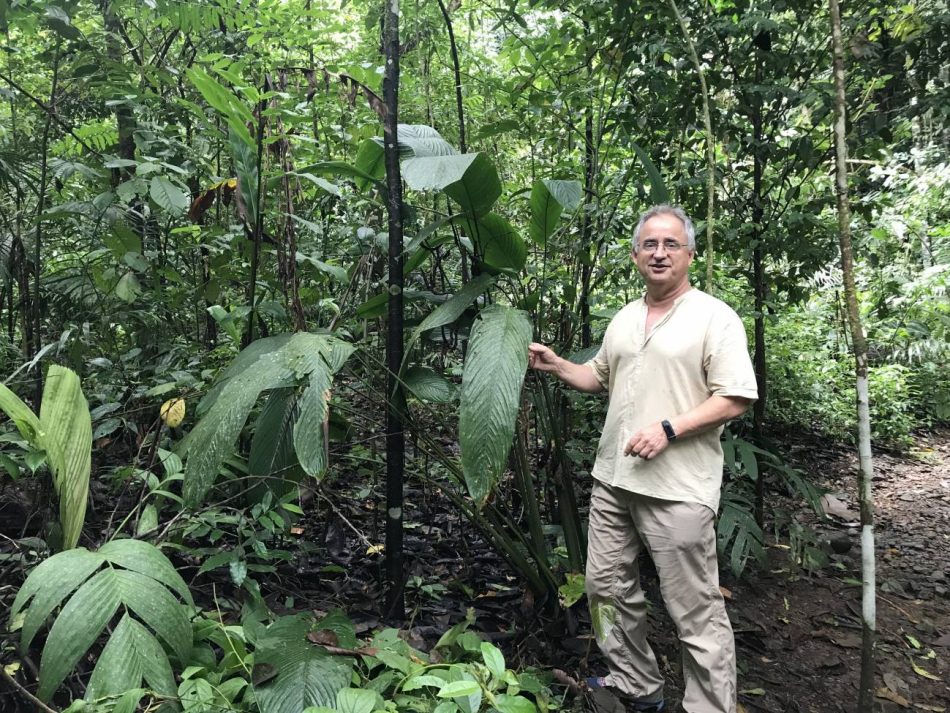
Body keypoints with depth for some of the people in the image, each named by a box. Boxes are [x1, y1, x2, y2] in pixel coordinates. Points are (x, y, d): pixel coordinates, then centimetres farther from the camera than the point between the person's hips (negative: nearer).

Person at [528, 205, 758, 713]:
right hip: (613, 479, 8)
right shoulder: (622, 320, 14)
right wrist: (555, 365, 10)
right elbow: (599, 378, 25)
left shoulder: (714, 317, -7)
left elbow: (736, 398, -12)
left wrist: (668, 429, -20)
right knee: (607, 588, 16)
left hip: (678, 489, -7)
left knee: (695, 611, 0)